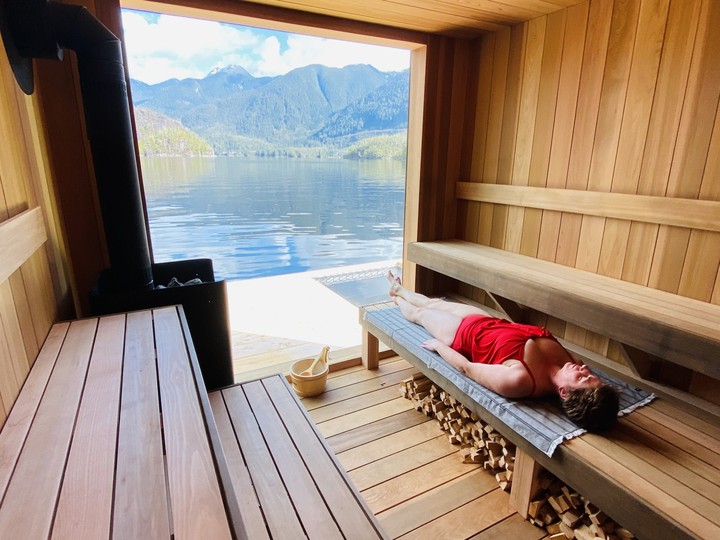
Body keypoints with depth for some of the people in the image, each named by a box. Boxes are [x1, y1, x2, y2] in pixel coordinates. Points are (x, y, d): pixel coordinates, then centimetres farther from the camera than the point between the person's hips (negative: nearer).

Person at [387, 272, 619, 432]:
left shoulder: (518, 381, -46)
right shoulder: (568, 362, -29)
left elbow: (466, 367, -30)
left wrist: (437, 345, -16)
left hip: (466, 332, -5)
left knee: (420, 312, 25)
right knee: (436, 303, 30)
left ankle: (398, 296, 63)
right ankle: (399, 289, 63)